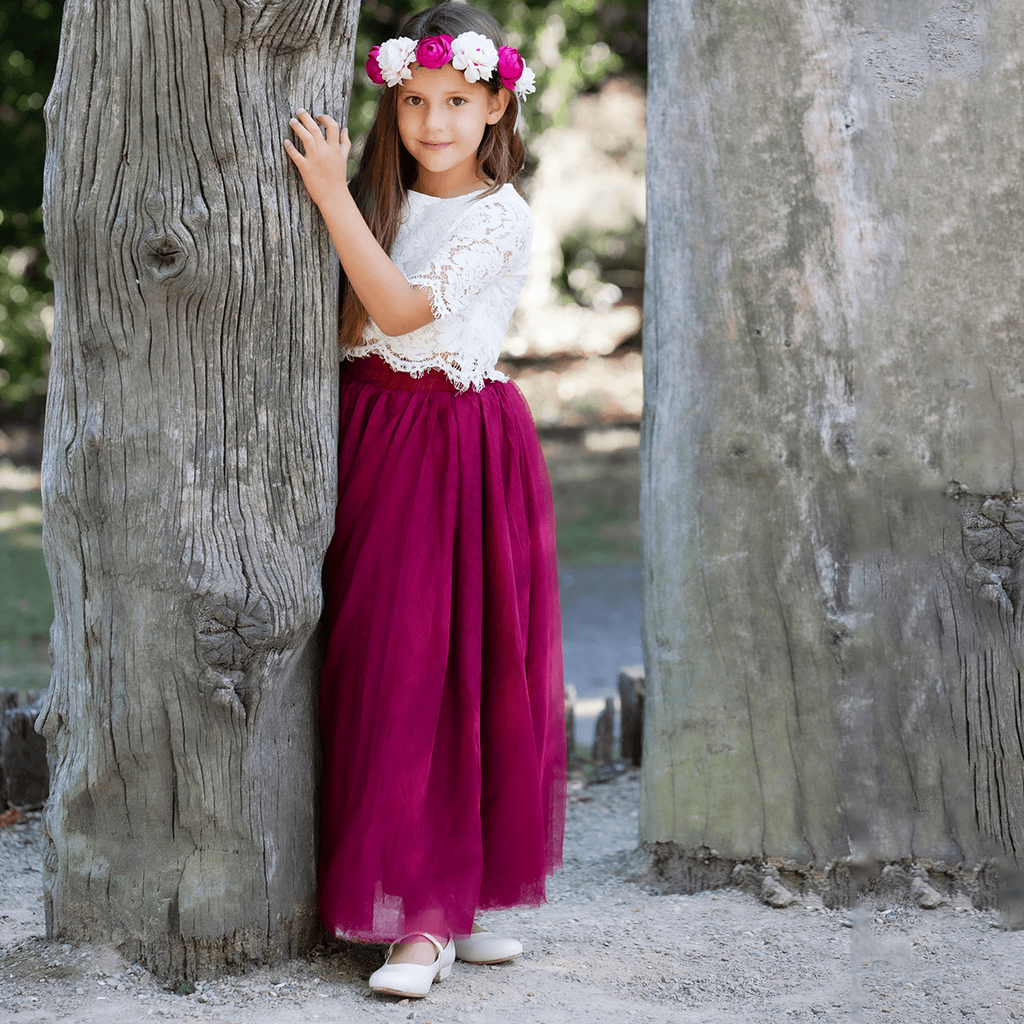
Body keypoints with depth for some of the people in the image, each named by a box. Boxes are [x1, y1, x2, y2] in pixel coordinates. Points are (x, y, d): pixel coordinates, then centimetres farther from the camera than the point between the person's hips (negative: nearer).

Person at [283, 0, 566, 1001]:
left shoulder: (500, 217, -6)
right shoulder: (381, 199, 9)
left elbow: (402, 309, -17)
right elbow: (341, 325, 11)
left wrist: (333, 196, -21)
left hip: (463, 448, -4)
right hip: (374, 439, 4)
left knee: (463, 665, -3)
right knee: (387, 665, -1)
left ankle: (437, 912, 4)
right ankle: (422, 906, 3)